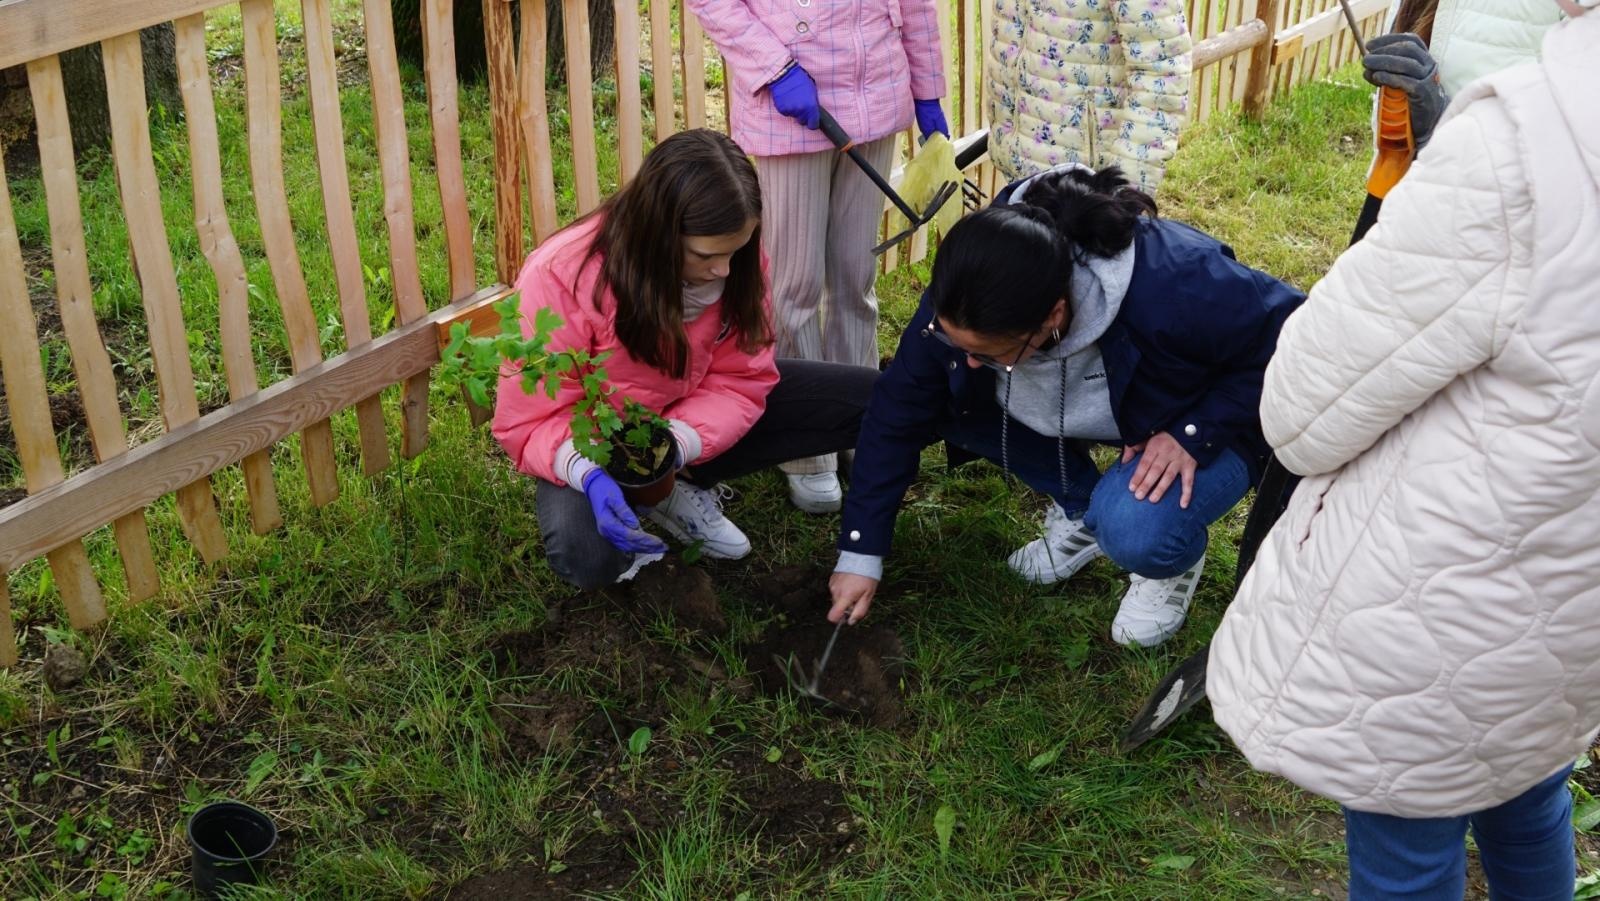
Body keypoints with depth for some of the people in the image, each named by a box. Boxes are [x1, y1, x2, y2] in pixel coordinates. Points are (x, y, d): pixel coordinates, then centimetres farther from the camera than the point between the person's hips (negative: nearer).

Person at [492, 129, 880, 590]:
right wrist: (589, 472, -44)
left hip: (693, 419, 5)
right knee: (585, 555, -37)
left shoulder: (734, 260, -18)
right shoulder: (562, 278, -29)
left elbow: (742, 380, -14)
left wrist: (675, 446, -34)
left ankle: (680, 486, -2)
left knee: (873, 402, -7)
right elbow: (528, 423, -23)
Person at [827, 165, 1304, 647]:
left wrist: (1194, 435, -31)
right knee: (947, 397, -17)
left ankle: (1176, 560, 5)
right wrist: (860, 554, -15)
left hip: (1203, 420, -5)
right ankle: (1079, 511, 6)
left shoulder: (1174, 290, -41)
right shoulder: (963, 300, -28)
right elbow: (898, 411, -17)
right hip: (1089, 410, 5)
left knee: (1135, 531, -34)